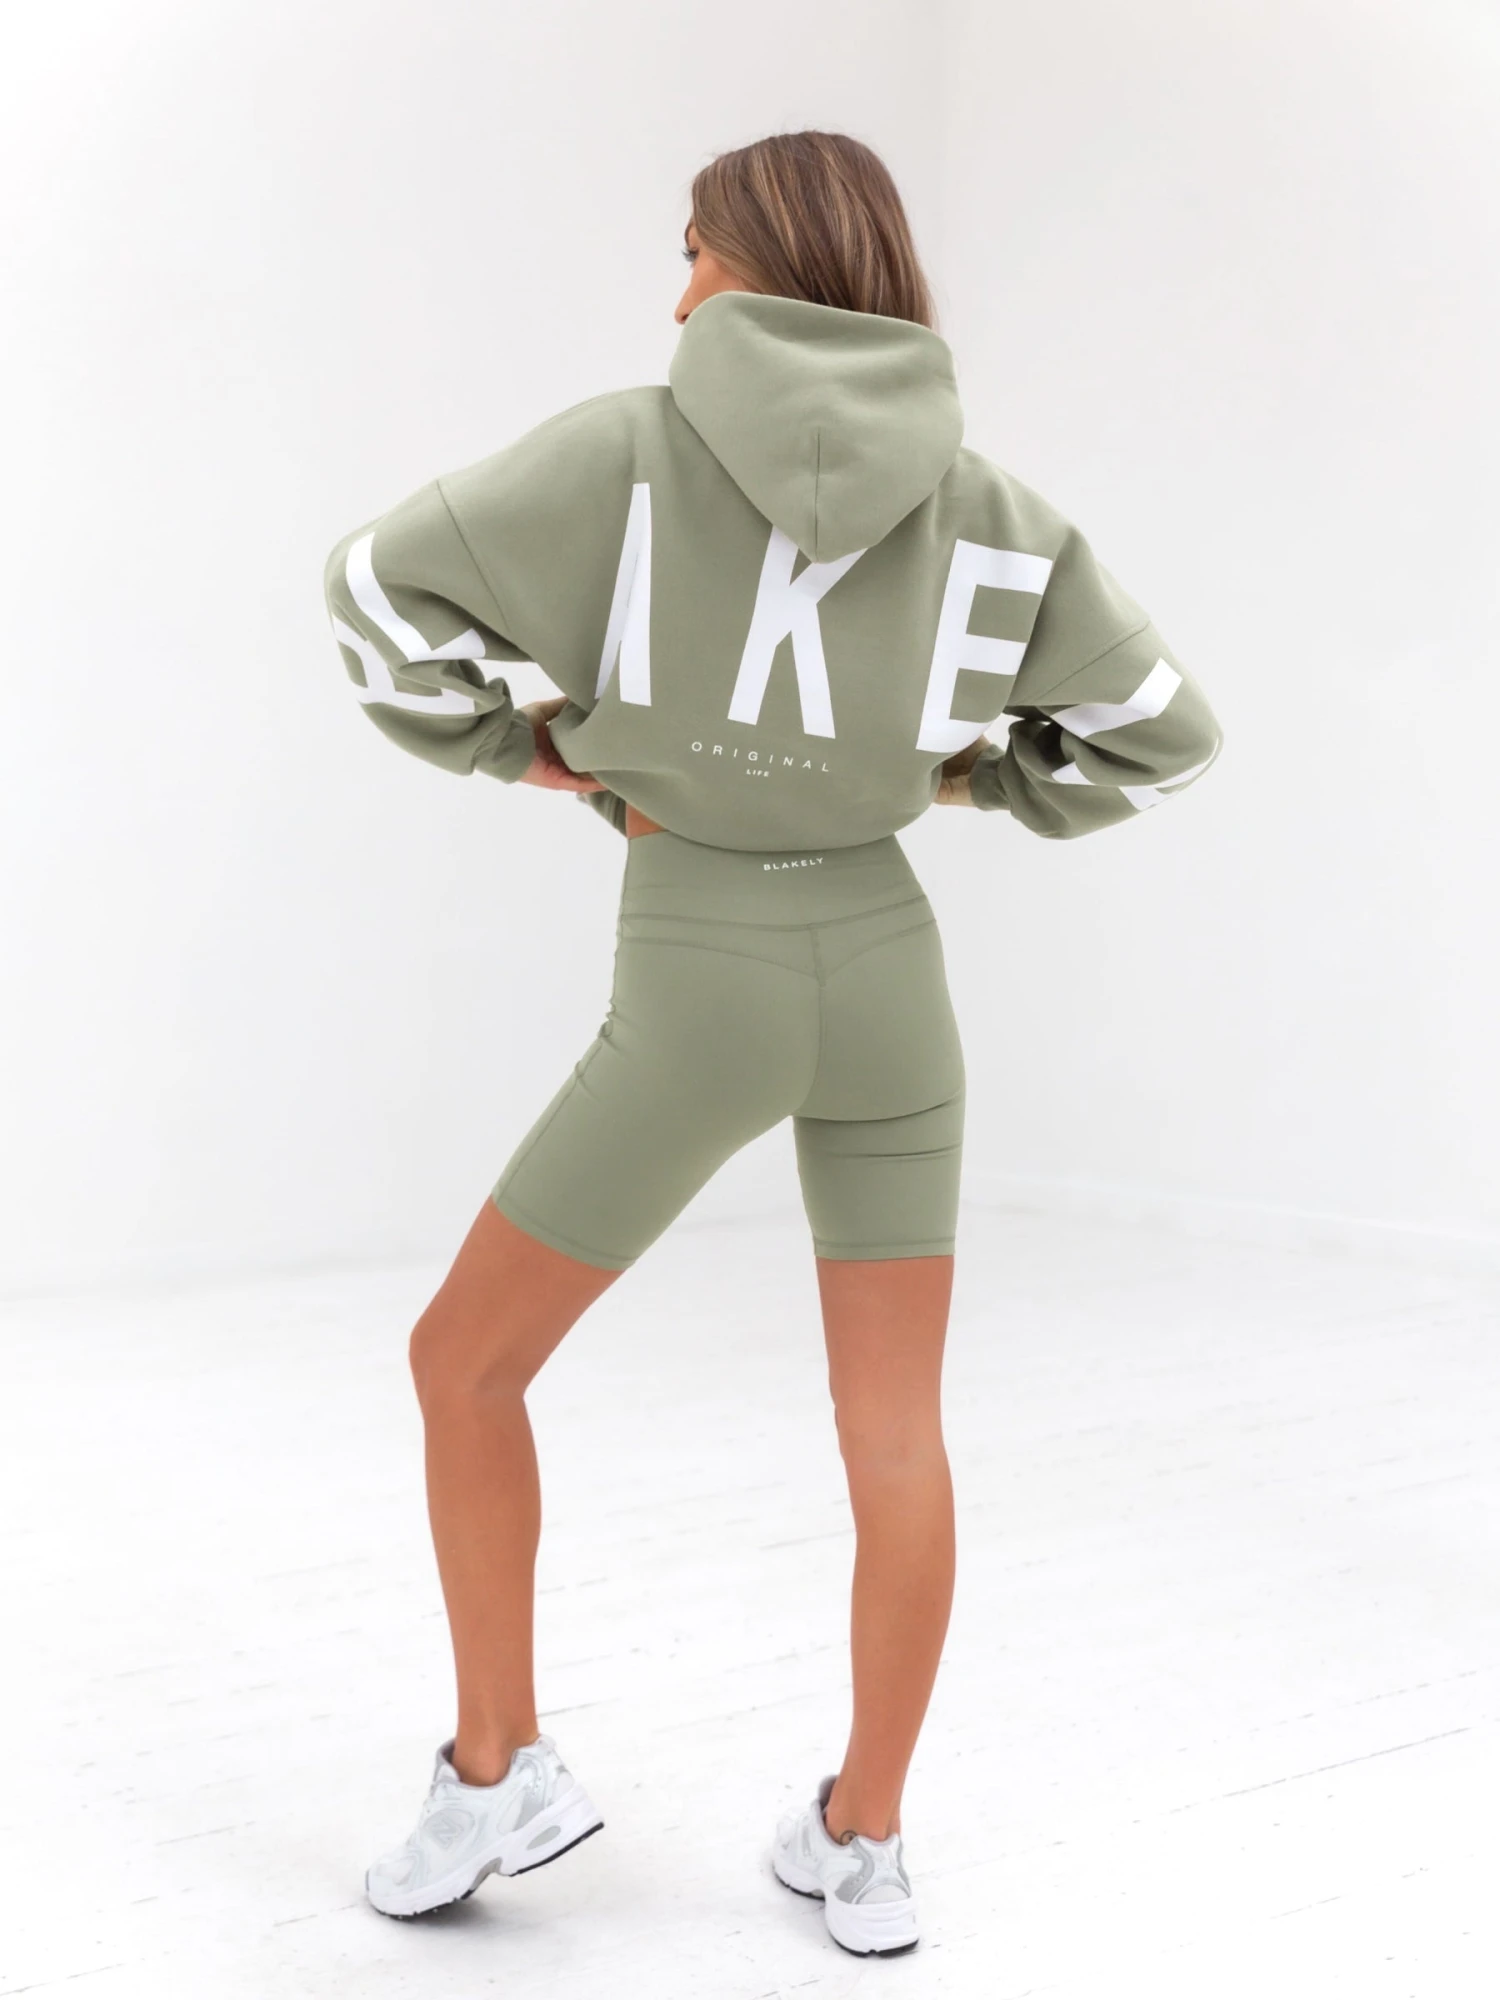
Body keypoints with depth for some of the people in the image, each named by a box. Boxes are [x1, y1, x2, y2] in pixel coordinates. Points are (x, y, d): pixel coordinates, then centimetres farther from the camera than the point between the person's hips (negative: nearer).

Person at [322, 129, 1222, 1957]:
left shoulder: (631, 447, -6)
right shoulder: (985, 509, 2)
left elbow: (383, 586, -7)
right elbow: (1164, 731, 5)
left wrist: (516, 744, 7)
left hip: (694, 1001, -4)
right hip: (882, 980, 4)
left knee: (464, 1364, 13)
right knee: (894, 1433, 12)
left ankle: (497, 1769, 14)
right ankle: (862, 1847, 18)